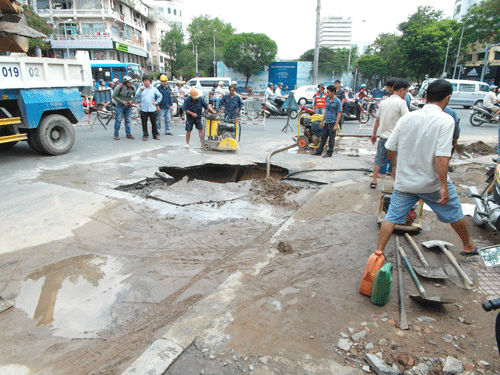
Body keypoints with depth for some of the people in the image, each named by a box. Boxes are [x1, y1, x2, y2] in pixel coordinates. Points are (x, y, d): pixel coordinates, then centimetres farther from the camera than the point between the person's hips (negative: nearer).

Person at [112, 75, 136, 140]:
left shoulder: (132, 88, -3)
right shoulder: (119, 87, -14)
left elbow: (135, 96, 10)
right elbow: (114, 96, -9)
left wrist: (131, 100, -9)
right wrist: (122, 101, -18)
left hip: (128, 106, 4)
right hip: (120, 106, -4)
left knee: (128, 120, 6)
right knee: (118, 120, -3)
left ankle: (128, 134, 14)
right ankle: (116, 134, 5)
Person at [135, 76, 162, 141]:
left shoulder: (154, 89, 12)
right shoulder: (140, 88, 8)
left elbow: (159, 96, 20)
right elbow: (136, 96, -4)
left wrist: (156, 102, 8)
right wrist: (140, 91, -20)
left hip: (152, 109, 1)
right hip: (143, 109, -1)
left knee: (154, 122, 3)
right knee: (144, 123, 1)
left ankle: (155, 134, 14)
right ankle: (145, 135, 11)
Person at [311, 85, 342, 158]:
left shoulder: (337, 101, -10)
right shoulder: (327, 100, 11)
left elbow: (339, 114, -11)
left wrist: (336, 125, -15)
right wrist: (322, 121, 18)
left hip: (332, 123, -7)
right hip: (326, 122, 7)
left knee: (331, 139, 1)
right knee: (323, 137, 13)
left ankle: (329, 153, 10)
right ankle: (319, 151, 20)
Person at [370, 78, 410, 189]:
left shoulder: (384, 102, 9)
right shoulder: (401, 102, -11)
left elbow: (377, 119, 15)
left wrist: (374, 134, 21)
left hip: (383, 137, 5)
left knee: (379, 160, 11)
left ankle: (374, 181, 14)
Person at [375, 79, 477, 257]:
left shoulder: (407, 118, -2)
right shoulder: (446, 120, -14)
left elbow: (390, 148, 4)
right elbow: (442, 157, -22)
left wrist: (396, 166, 21)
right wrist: (444, 185, -17)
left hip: (404, 182, 3)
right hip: (432, 184, -2)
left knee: (391, 217, 10)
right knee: (455, 214, 20)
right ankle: (468, 247, 40)